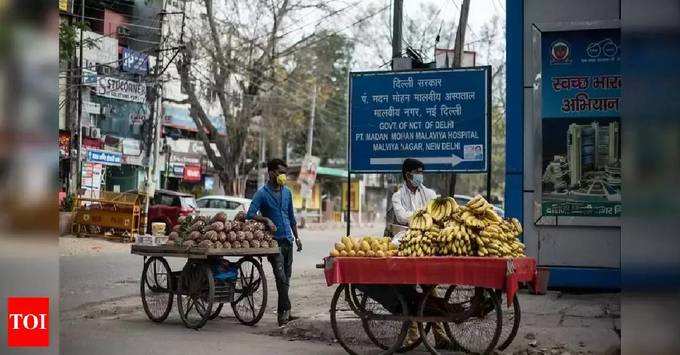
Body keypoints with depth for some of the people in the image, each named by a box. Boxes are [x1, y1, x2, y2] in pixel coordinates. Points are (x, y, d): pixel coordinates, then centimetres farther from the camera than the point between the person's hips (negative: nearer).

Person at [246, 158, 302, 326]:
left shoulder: (287, 193, 13)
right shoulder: (262, 193, -5)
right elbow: (250, 214, -11)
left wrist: (297, 237, 21)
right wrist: (266, 220, -23)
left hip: (287, 240, 6)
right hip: (274, 241, -6)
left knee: (286, 277, 8)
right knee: (280, 276, -17)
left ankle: (282, 312, 16)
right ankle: (285, 311, -18)